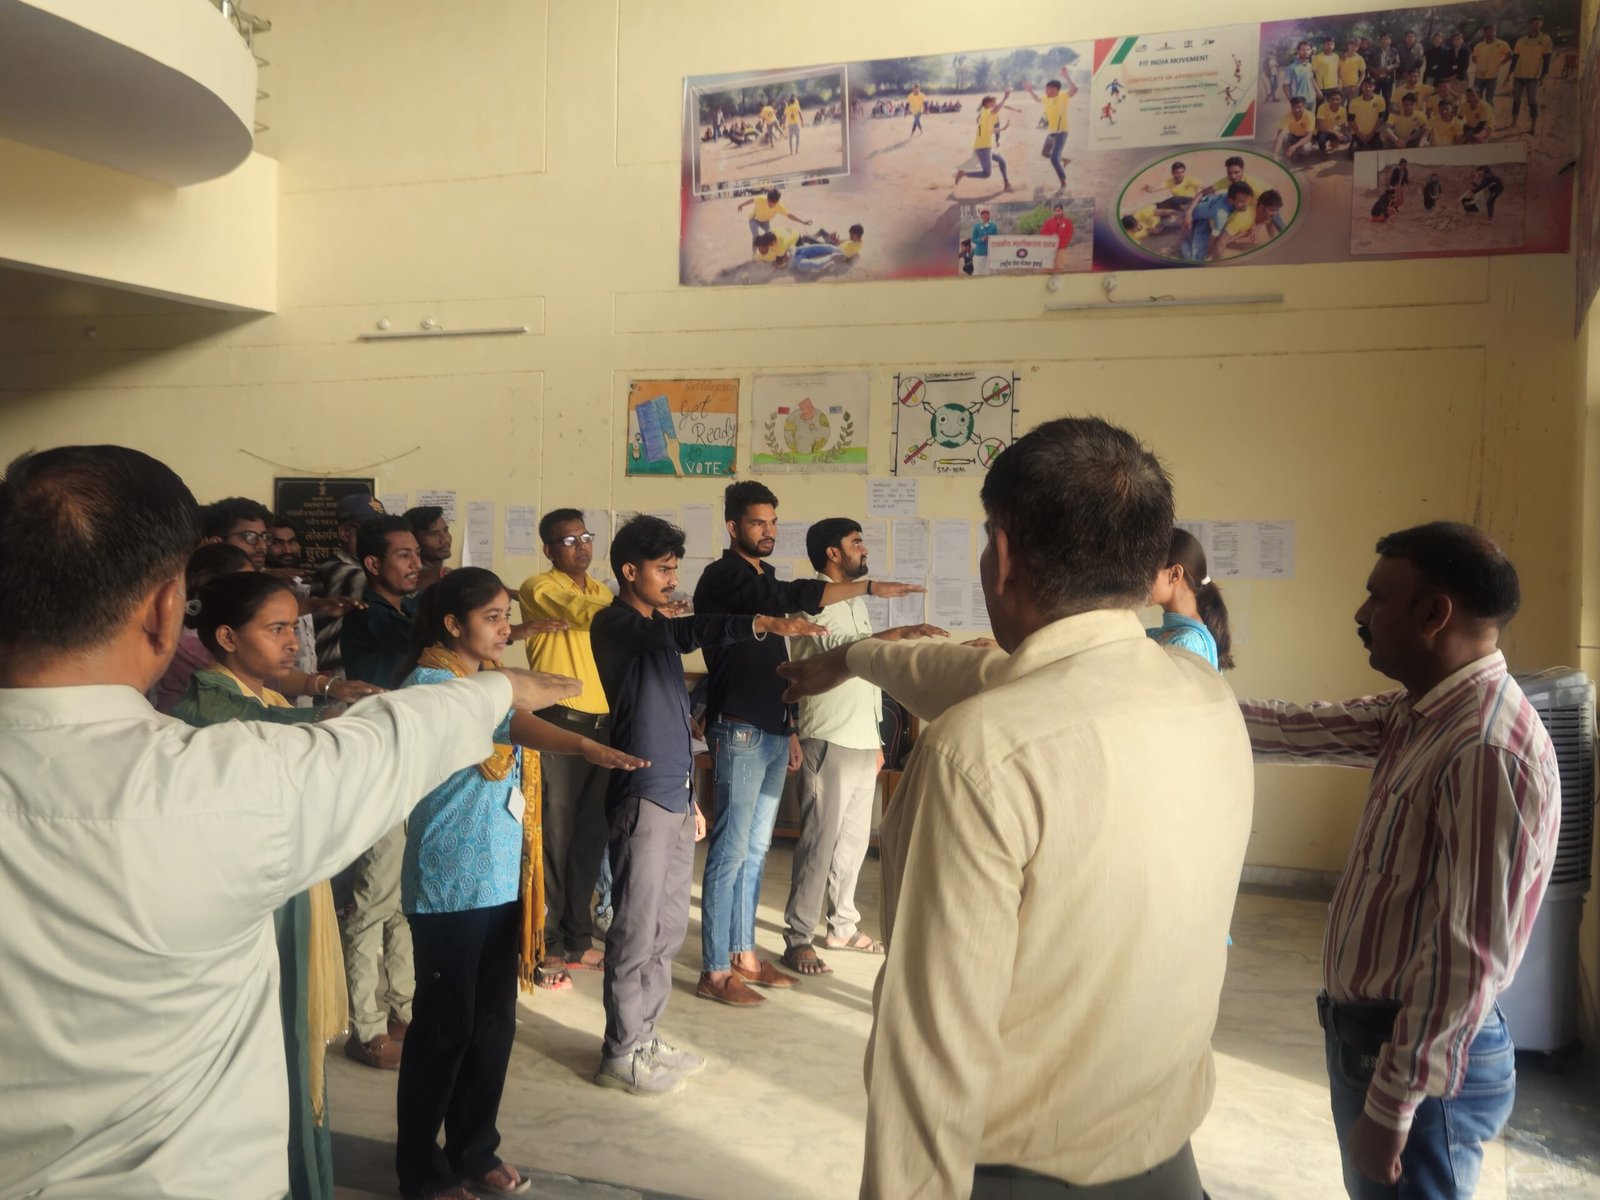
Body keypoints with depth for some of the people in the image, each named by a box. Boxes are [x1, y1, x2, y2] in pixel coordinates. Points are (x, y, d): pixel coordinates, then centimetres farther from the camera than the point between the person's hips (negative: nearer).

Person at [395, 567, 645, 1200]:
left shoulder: (493, 681, 13)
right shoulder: (429, 684, -16)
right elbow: (505, 719, -33)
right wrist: (586, 744, -49)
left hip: (499, 880, 8)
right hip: (448, 886, -8)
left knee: (494, 1023, 15)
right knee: (444, 1028, 3)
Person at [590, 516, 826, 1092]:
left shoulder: (657, 629, 18)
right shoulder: (615, 624, -10)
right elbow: (690, 632, -32)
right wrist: (763, 624, -44)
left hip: (675, 796, 9)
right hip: (641, 796, -9)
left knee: (669, 926, 14)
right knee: (637, 929, -2)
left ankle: (645, 1036, 26)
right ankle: (621, 1051, 10)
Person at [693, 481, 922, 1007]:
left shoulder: (764, 580, 18)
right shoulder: (722, 578, -10)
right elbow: (791, 597, -27)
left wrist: (790, 730, 20)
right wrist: (869, 587, -30)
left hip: (774, 733, 8)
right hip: (740, 732, -8)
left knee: (755, 849, 13)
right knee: (731, 851, -6)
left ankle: (745, 954, 22)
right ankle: (715, 972, 0)